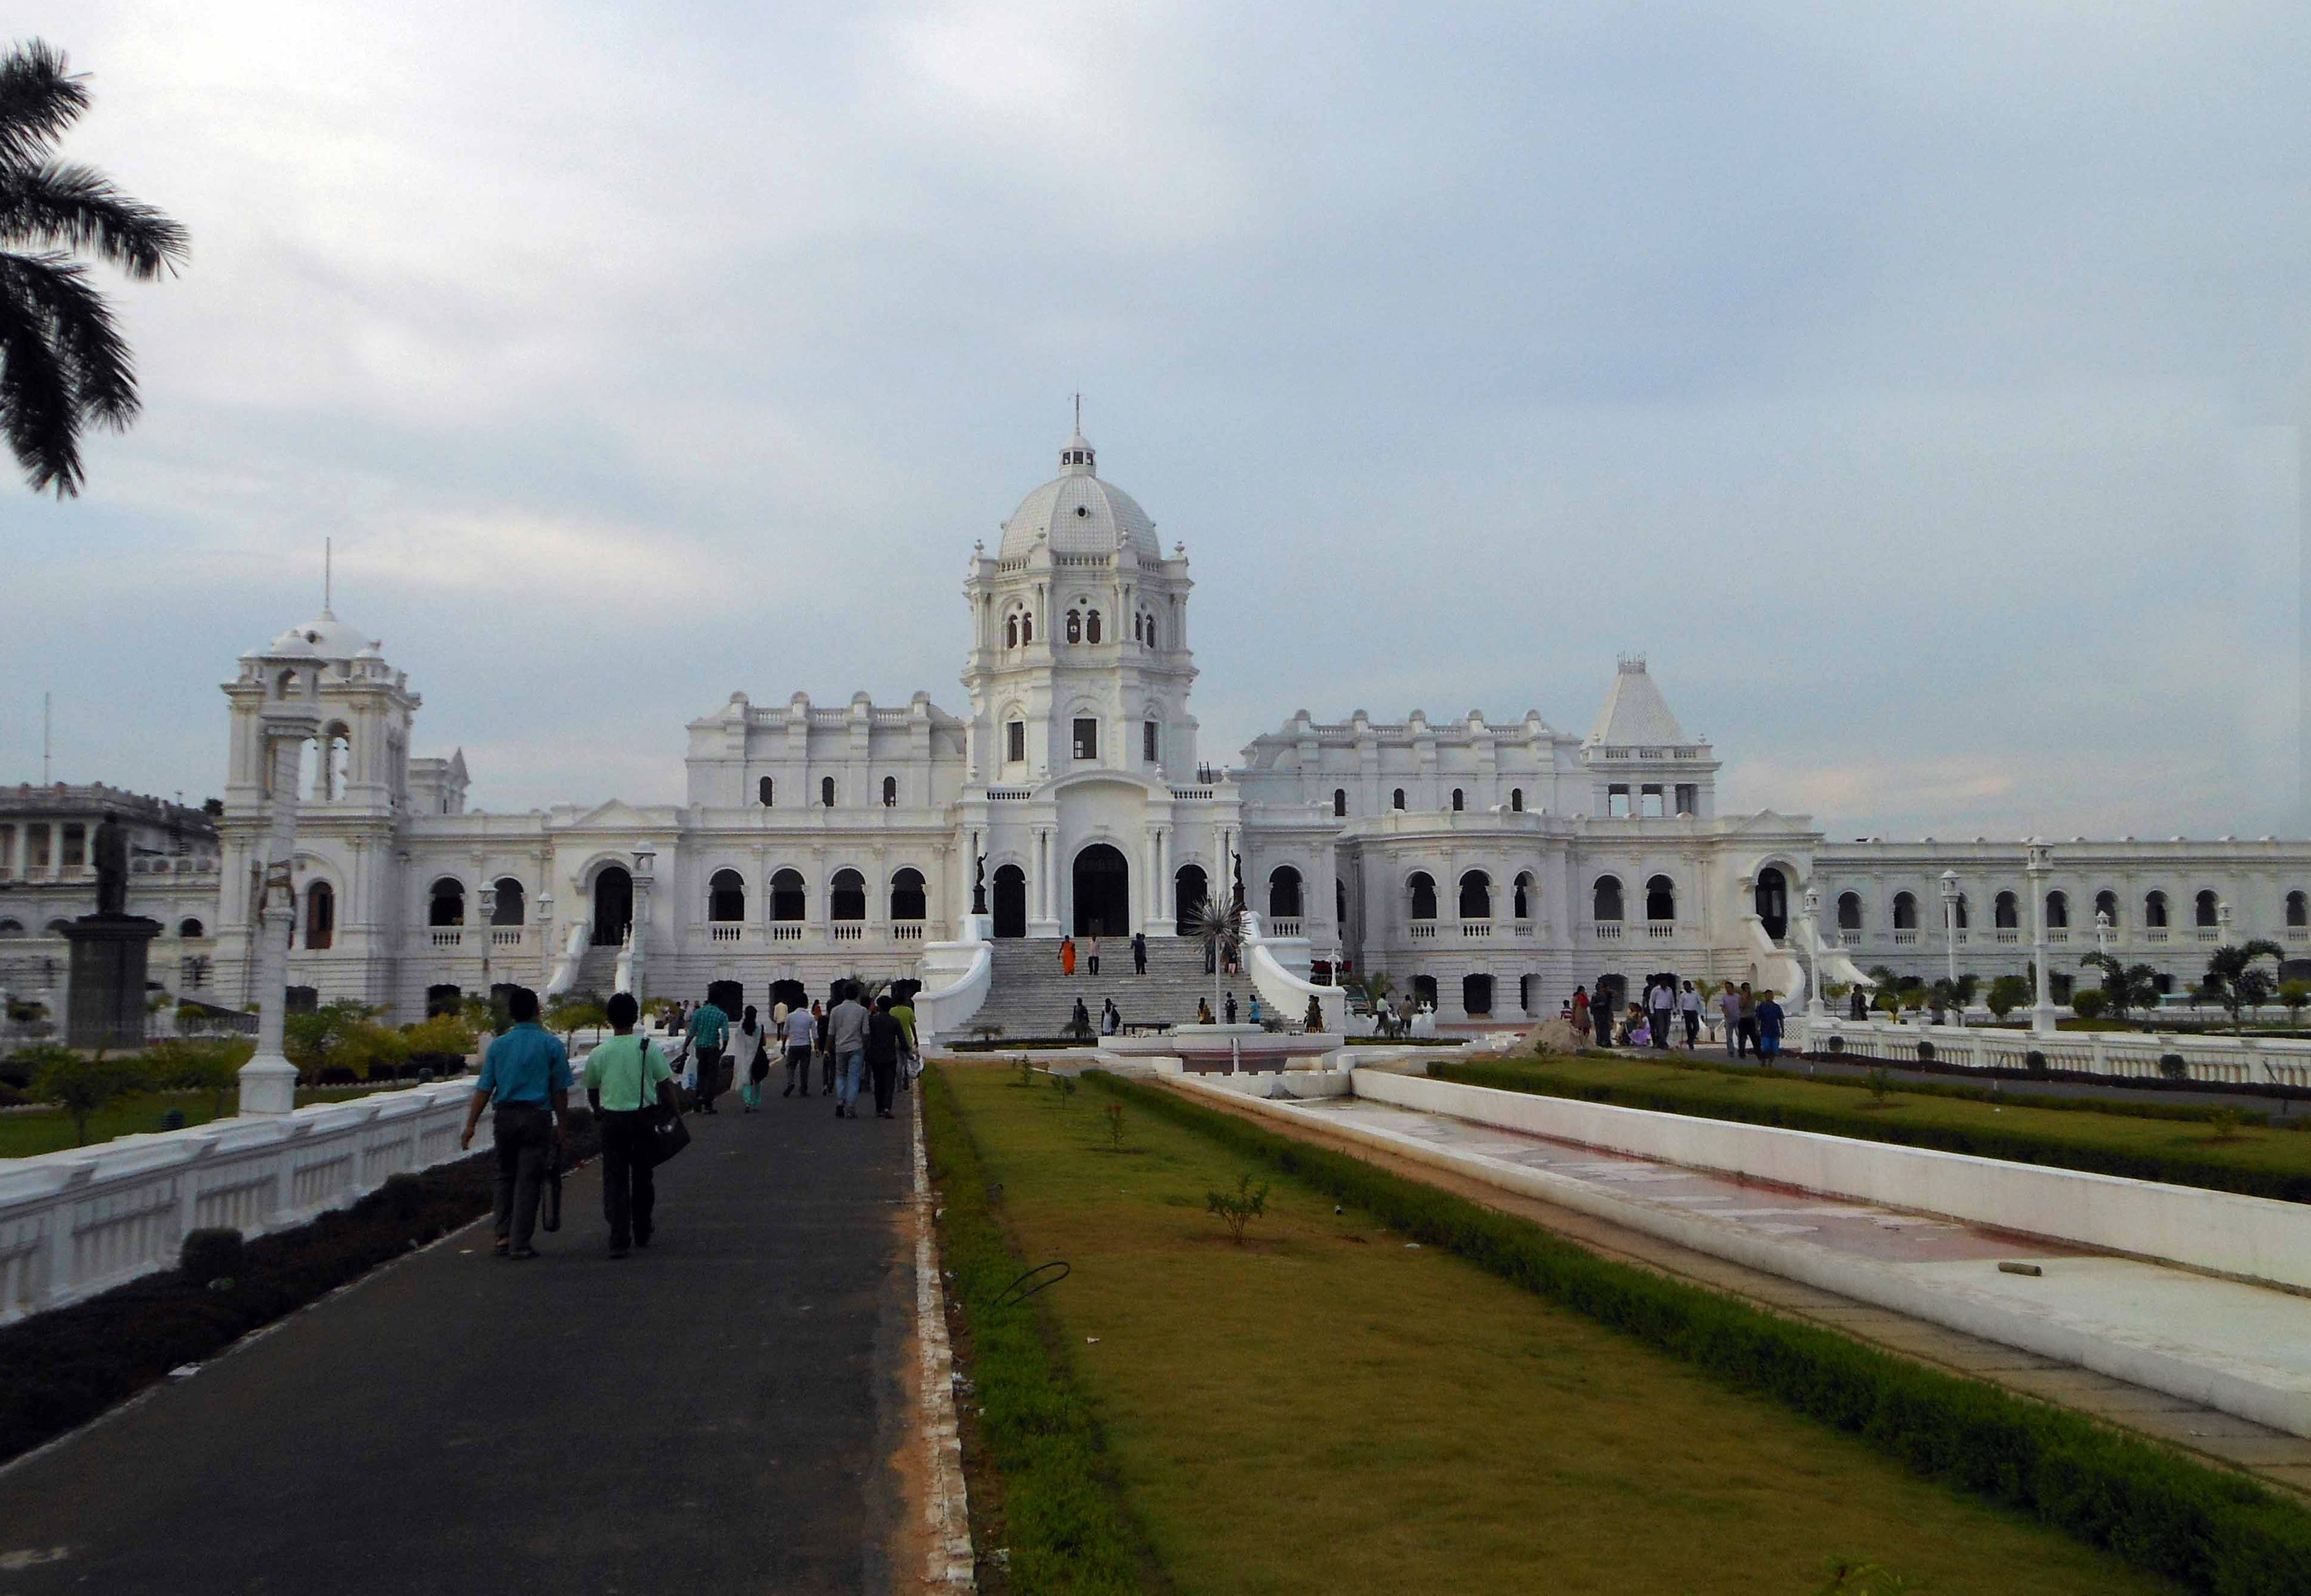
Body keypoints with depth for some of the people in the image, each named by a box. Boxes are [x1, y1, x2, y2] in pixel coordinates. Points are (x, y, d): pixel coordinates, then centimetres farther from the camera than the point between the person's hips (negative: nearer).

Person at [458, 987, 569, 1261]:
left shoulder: (498, 1045, 6)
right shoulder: (551, 1045, -2)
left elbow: (484, 1089, 3)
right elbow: (560, 1091, -1)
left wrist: (471, 1126, 6)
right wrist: (560, 1126, 7)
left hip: (505, 1116, 3)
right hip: (537, 1116, -3)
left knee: (506, 1176, 18)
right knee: (529, 1180, 1)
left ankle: (504, 1237, 14)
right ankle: (520, 1244, -1)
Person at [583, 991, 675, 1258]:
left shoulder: (598, 1053, -1)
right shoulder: (649, 1049, -5)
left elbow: (592, 1091, 12)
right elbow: (666, 1086, -1)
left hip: (612, 1119, 0)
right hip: (644, 1117, 0)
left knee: (615, 1180, 2)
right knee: (642, 1177, 15)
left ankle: (619, 1240, -8)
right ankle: (642, 1234, 27)